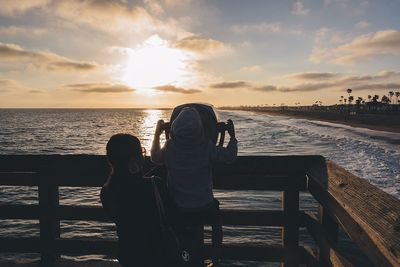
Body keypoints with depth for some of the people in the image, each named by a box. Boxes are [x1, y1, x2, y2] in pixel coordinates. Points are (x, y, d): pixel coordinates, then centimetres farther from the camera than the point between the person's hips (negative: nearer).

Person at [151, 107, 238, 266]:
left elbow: (155, 158, 6)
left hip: (177, 210, 1)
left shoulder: (170, 147, -15)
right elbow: (229, 156, -6)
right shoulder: (206, 146, -19)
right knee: (216, 223, 31)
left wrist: (157, 134, 15)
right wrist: (232, 136, 8)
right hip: (204, 208, -1)